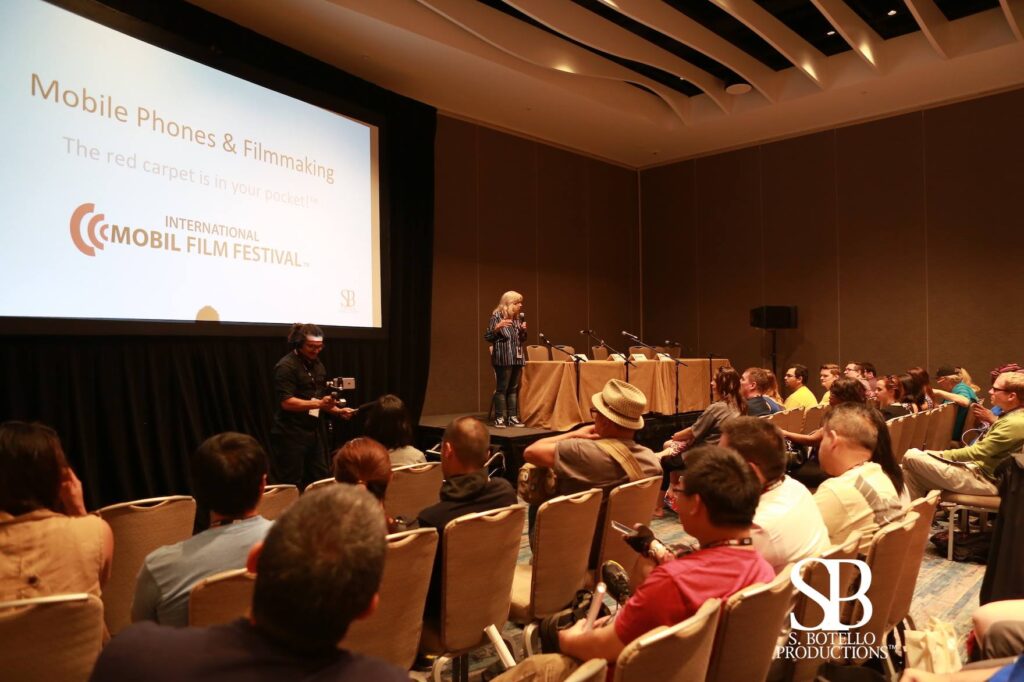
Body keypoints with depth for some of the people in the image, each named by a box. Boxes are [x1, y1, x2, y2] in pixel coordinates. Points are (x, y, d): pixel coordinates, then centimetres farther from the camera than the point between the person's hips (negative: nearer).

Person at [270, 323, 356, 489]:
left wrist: (338, 411, 5)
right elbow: (286, 402, -21)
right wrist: (319, 403, -30)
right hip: (291, 435, -7)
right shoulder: (286, 367, -11)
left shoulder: (317, 365, 13)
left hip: (316, 433, 7)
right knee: (291, 486, 0)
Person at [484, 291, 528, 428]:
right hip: (503, 358, -7)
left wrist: (523, 330, 2)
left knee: (514, 389, 8)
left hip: (517, 358, 7)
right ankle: (499, 419, -2)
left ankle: (512, 417, 13)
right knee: (501, 389, -6)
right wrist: (497, 328, -23)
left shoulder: (518, 318, 13)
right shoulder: (496, 316, -6)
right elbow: (488, 337, -8)